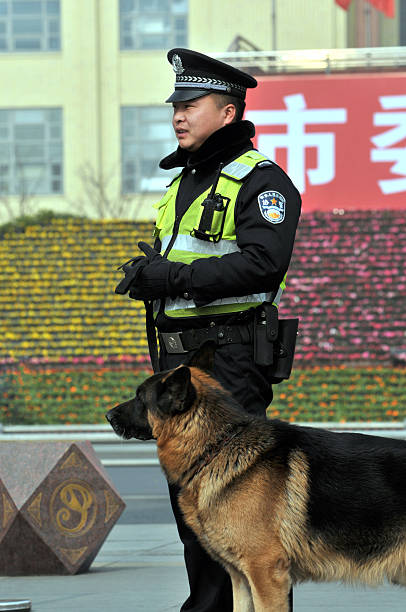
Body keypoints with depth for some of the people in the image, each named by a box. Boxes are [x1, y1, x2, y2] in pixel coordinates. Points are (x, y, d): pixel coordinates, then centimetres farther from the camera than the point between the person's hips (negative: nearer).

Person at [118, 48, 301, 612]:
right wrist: (149, 271, 10)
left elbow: (262, 263, -23)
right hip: (177, 351, 9)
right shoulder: (184, 180, 20)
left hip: (232, 355, -9)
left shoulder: (260, 181, -9)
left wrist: (175, 276, -24)